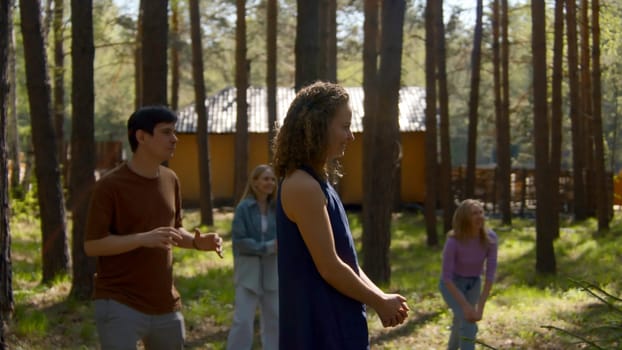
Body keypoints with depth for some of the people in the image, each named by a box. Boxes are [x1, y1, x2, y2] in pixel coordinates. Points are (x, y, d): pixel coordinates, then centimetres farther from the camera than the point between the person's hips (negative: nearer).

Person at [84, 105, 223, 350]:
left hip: (165, 305, 7)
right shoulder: (110, 185, -11)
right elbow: (92, 245, -13)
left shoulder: (170, 180, 9)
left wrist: (197, 241, -2)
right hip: (119, 305, -7)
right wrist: (143, 239, -25)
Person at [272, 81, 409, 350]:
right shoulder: (302, 187, -17)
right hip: (320, 327, -10)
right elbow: (329, 267, -19)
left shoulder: (316, 184, 14)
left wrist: (381, 297, 7)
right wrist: (379, 302, -7)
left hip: (333, 323, 10)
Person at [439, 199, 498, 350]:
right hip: (452, 284, -4)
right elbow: (447, 277, -28)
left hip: (473, 284, 4)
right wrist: (465, 306, -33)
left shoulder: (490, 238, -24)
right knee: (468, 322, -23)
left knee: (462, 321, 22)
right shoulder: (453, 241, -33)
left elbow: (490, 273, -21)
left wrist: (480, 307, -26)